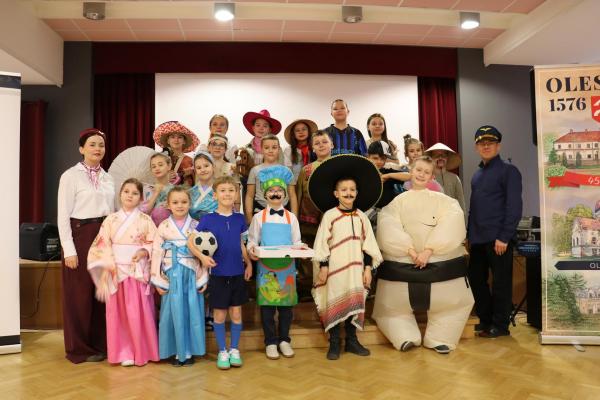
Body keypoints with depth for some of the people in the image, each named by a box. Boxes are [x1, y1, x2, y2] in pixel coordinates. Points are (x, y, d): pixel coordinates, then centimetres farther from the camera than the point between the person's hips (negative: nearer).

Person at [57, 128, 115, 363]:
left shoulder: (107, 178, 12)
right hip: (81, 236, -5)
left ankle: (100, 343, 23)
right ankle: (80, 348, 17)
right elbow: (63, 216, -9)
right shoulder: (71, 176, -5)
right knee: (80, 293, 3)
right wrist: (69, 250, -13)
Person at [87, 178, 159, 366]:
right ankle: (124, 352, 15)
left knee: (138, 313, 0)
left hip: (139, 272, -1)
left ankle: (141, 351, 14)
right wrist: (109, 266, -9)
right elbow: (103, 245, 2)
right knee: (118, 313, 4)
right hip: (116, 272, 2)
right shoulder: (110, 220, 6)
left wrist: (144, 252, -17)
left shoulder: (145, 220, 3)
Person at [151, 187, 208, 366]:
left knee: (192, 311, 5)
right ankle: (175, 351, 18)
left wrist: (203, 278, -3)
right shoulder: (163, 227, 1)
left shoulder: (196, 226, 2)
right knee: (173, 311, 4)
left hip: (192, 274, 0)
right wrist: (158, 280, -3)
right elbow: (157, 253, 1)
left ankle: (189, 350, 18)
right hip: (172, 275, 0)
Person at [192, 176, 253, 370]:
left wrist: (249, 263, 7)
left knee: (236, 313, 9)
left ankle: (234, 349, 25)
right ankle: (222, 351, 24)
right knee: (220, 314, 8)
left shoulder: (239, 218, 2)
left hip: (237, 273, 2)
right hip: (218, 274, -2)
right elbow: (190, 242, -4)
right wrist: (202, 257, -19)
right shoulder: (208, 219, -7)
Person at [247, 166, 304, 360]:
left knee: (286, 305, 8)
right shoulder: (259, 217, 2)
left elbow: (296, 242, 6)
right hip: (265, 267, -1)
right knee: (267, 305, 4)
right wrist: (251, 250, -19)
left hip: (286, 267, 2)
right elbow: (252, 241, 2)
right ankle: (270, 342, 19)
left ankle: (284, 340, 25)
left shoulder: (291, 217, 6)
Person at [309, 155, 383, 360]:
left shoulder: (361, 217, 6)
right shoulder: (329, 215, -5)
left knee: (355, 303, 10)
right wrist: (323, 266, -8)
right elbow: (322, 243, -6)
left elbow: (367, 245, 7)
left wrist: (368, 268, 4)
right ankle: (334, 343, 16)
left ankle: (351, 340, 26)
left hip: (355, 268, 4)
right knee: (334, 303, 4)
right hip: (335, 267, -3)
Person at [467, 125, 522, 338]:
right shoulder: (477, 174, 16)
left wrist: (504, 237, -17)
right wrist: (469, 234, 11)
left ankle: (500, 325, 16)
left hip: (498, 238, -7)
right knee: (476, 279, 12)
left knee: (501, 281, 3)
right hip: (478, 238, 7)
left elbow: (514, 206, -12)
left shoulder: (508, 171, -5)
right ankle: (485, 319, 27)